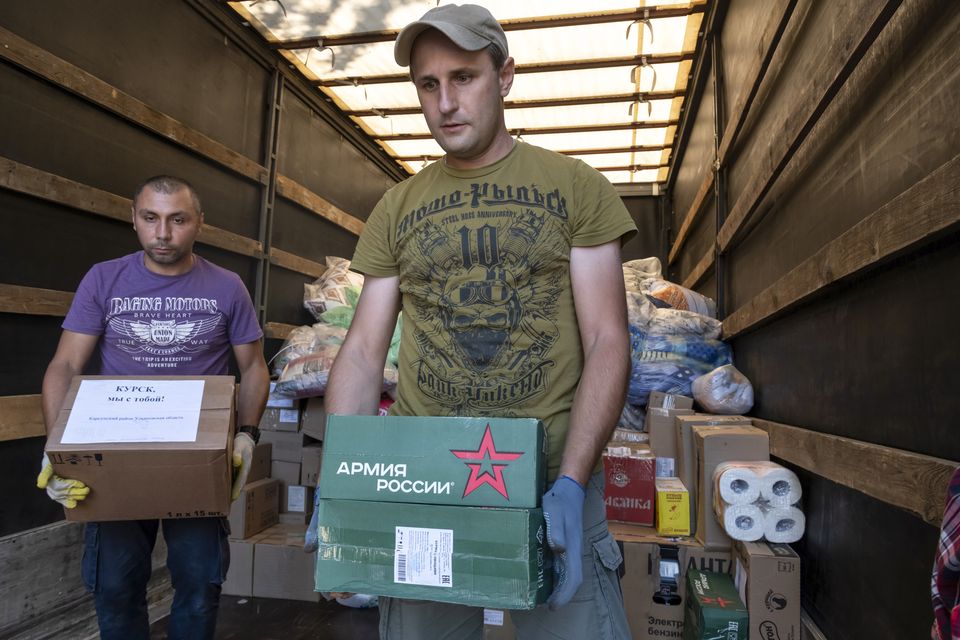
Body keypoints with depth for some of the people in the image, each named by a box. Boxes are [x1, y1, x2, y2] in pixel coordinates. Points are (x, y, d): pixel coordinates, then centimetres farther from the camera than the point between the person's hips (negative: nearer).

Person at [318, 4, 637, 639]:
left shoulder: (576, 187, 0)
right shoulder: (396, 208, 7)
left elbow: (606, 341, -5)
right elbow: (363, 353, 4)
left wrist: (571, 484, -16)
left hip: (555, 479, -1)